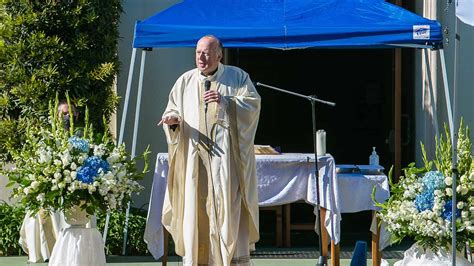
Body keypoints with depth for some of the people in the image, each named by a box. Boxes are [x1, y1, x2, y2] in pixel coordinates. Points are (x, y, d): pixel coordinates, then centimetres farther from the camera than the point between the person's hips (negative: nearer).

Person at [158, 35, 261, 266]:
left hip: (226, 157, -2)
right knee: (194, 205, -3)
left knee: (228, 203, -8)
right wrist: (173, 120, -11)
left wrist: (226, 102, -18)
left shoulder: (237, 77, 6)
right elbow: (172, 111, 12)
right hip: (194, 158, 2)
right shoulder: (185, 81, 11)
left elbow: (253, 104, -3)